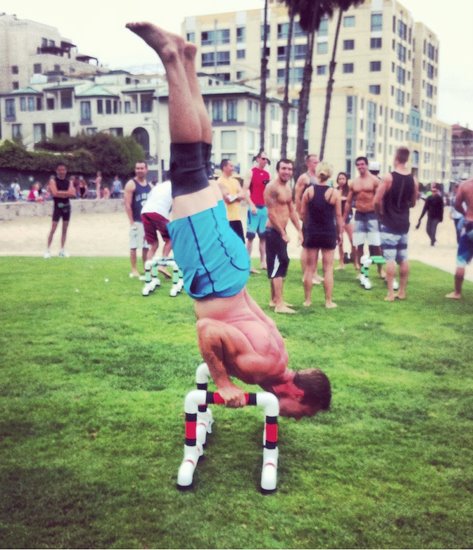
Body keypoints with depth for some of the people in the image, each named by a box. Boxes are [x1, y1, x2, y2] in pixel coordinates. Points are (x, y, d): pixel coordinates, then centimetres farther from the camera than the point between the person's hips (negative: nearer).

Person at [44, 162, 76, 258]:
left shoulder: (69, 182, 7)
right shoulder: (53, 180, -5)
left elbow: (73, 194, -7)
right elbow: (55, 193, -20)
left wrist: (61, 193, -15)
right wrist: (67, 192, -12)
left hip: (67, 206, 5)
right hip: (58, 206, -5)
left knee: (65, 229, 8)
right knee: (53, 229, -6)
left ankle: (62, 250, 15)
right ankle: (48, 250, 0)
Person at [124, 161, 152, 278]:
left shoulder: (149, 185, 12)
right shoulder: (131, 184, -7)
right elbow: (127, 205, -12)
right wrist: (131, 222, -16)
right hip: (136, 221, -5)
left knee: (146, 246, 10)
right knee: (134, 246, -2)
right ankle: (134, 270, 4)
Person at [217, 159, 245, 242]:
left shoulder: (235, 181, 15)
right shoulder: (220, 182, -9)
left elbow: (243, 196, 5)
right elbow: (227, 198, -17)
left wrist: (233, 196, -10)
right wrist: (237, 196, -1)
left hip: (236, 216, 7)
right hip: (226, 217, -7)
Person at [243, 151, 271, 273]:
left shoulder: (267, 174, 14)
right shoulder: (251, 172, -3)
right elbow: (245, 190, -10)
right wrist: (251, 204, -18)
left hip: (265, 208, 6)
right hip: (254, 207, -6)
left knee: (263, 236, 8)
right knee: (250, 236, -4)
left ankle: (263, 262, 14)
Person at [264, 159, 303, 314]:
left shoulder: (288, 188, 15)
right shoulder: (272, 187, -15)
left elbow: (292, 211, 19)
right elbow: (271, 213, -19)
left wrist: (299, 230, 13)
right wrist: (283, 233, -19)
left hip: (281, 231, 10)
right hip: (274, 231, -10)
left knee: (281, 263, 16)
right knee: (278, 265, -10)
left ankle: (274, 299, 26)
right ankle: (279, 304, -8)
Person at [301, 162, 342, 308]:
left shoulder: (308, 191, -2)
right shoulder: (335, 193, -7)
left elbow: (303, 212, 4)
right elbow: (338, 215, -5)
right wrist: (340, 232, 7)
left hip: (312, 232, 2)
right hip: (329, 233, -2)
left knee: (309, 268, 10)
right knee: (328, 269, 5)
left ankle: (307, 300, 14)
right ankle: (328, 301, 7)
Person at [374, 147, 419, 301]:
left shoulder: (389, 177, -13)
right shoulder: (413, 180, 3)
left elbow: (377, 201, -15)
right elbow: (413, 203, 14)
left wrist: (381, 213, 2)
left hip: (389, 223, -5)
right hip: (404, 223, 5)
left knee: (390, 258, -4)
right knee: (403, 258, 11)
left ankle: (390, 293, -4)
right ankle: (402, 291, 17)